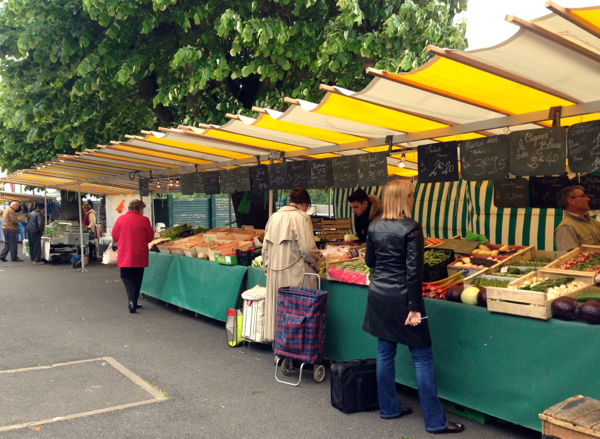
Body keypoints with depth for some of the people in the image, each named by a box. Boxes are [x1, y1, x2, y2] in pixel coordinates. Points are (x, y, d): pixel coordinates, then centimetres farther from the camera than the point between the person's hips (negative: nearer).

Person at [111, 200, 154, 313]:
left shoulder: (120, 219, -3)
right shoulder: (144, 220, -6)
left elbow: (114, 236, 4)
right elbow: (150, 237, 0)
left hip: (125, 256, 0)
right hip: (140, 256, 0)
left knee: (127, 278, 6)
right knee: (137, 279, 14)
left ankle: (131, 302, -11)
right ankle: (134, 302, 23)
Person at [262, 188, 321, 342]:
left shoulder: (274, 217, 7)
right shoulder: (301, 217, -11)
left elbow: (266, 247, 11)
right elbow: (307, 248, -15)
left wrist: (267, 267, 19)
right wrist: (315, 260, 3)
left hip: (275, 272, 6)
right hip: (295, 273, -6)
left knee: (278, 307, 15)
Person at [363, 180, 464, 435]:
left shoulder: (374, 228, 3)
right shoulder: (411, 229, -15)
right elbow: (414, 271, -17)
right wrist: (415, 308, -15)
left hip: (378, 296, 6)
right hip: (401, 298, -6)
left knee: (385, 352, 15)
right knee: (422, 357, 3)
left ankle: (389, 408, 27)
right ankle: (435, 421, 10)